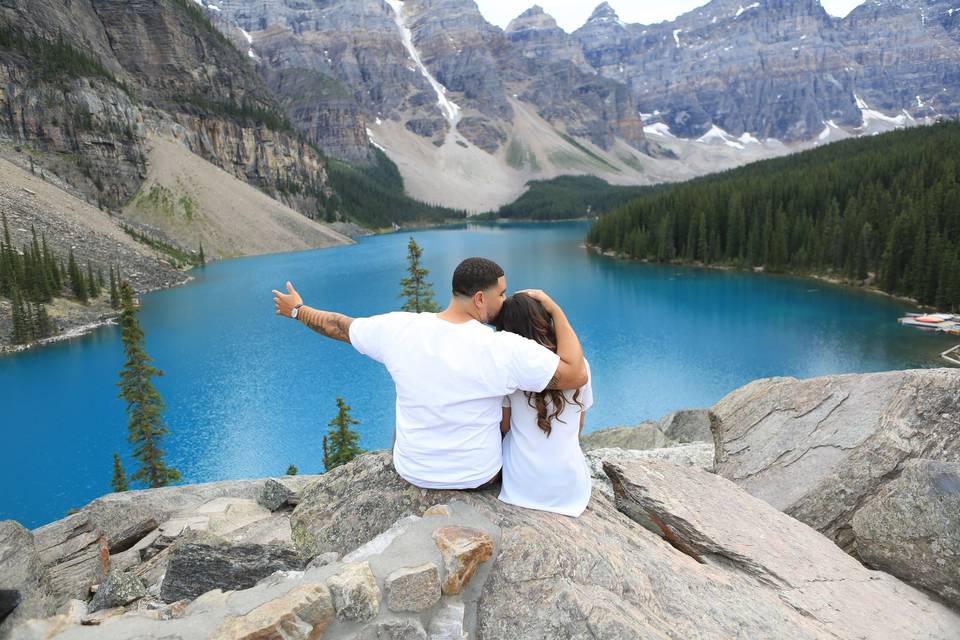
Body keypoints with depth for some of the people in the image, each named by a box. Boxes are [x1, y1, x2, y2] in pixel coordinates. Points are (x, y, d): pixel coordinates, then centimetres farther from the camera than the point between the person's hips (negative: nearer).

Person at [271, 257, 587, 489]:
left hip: (413, 472, 2)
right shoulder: (506, 349, -29)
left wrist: (297, 310, 18)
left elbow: (340, 327, -2)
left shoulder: (398, 328, -19)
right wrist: (554, 308, -18)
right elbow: (577, 375, -24)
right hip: (479, 475, -2)